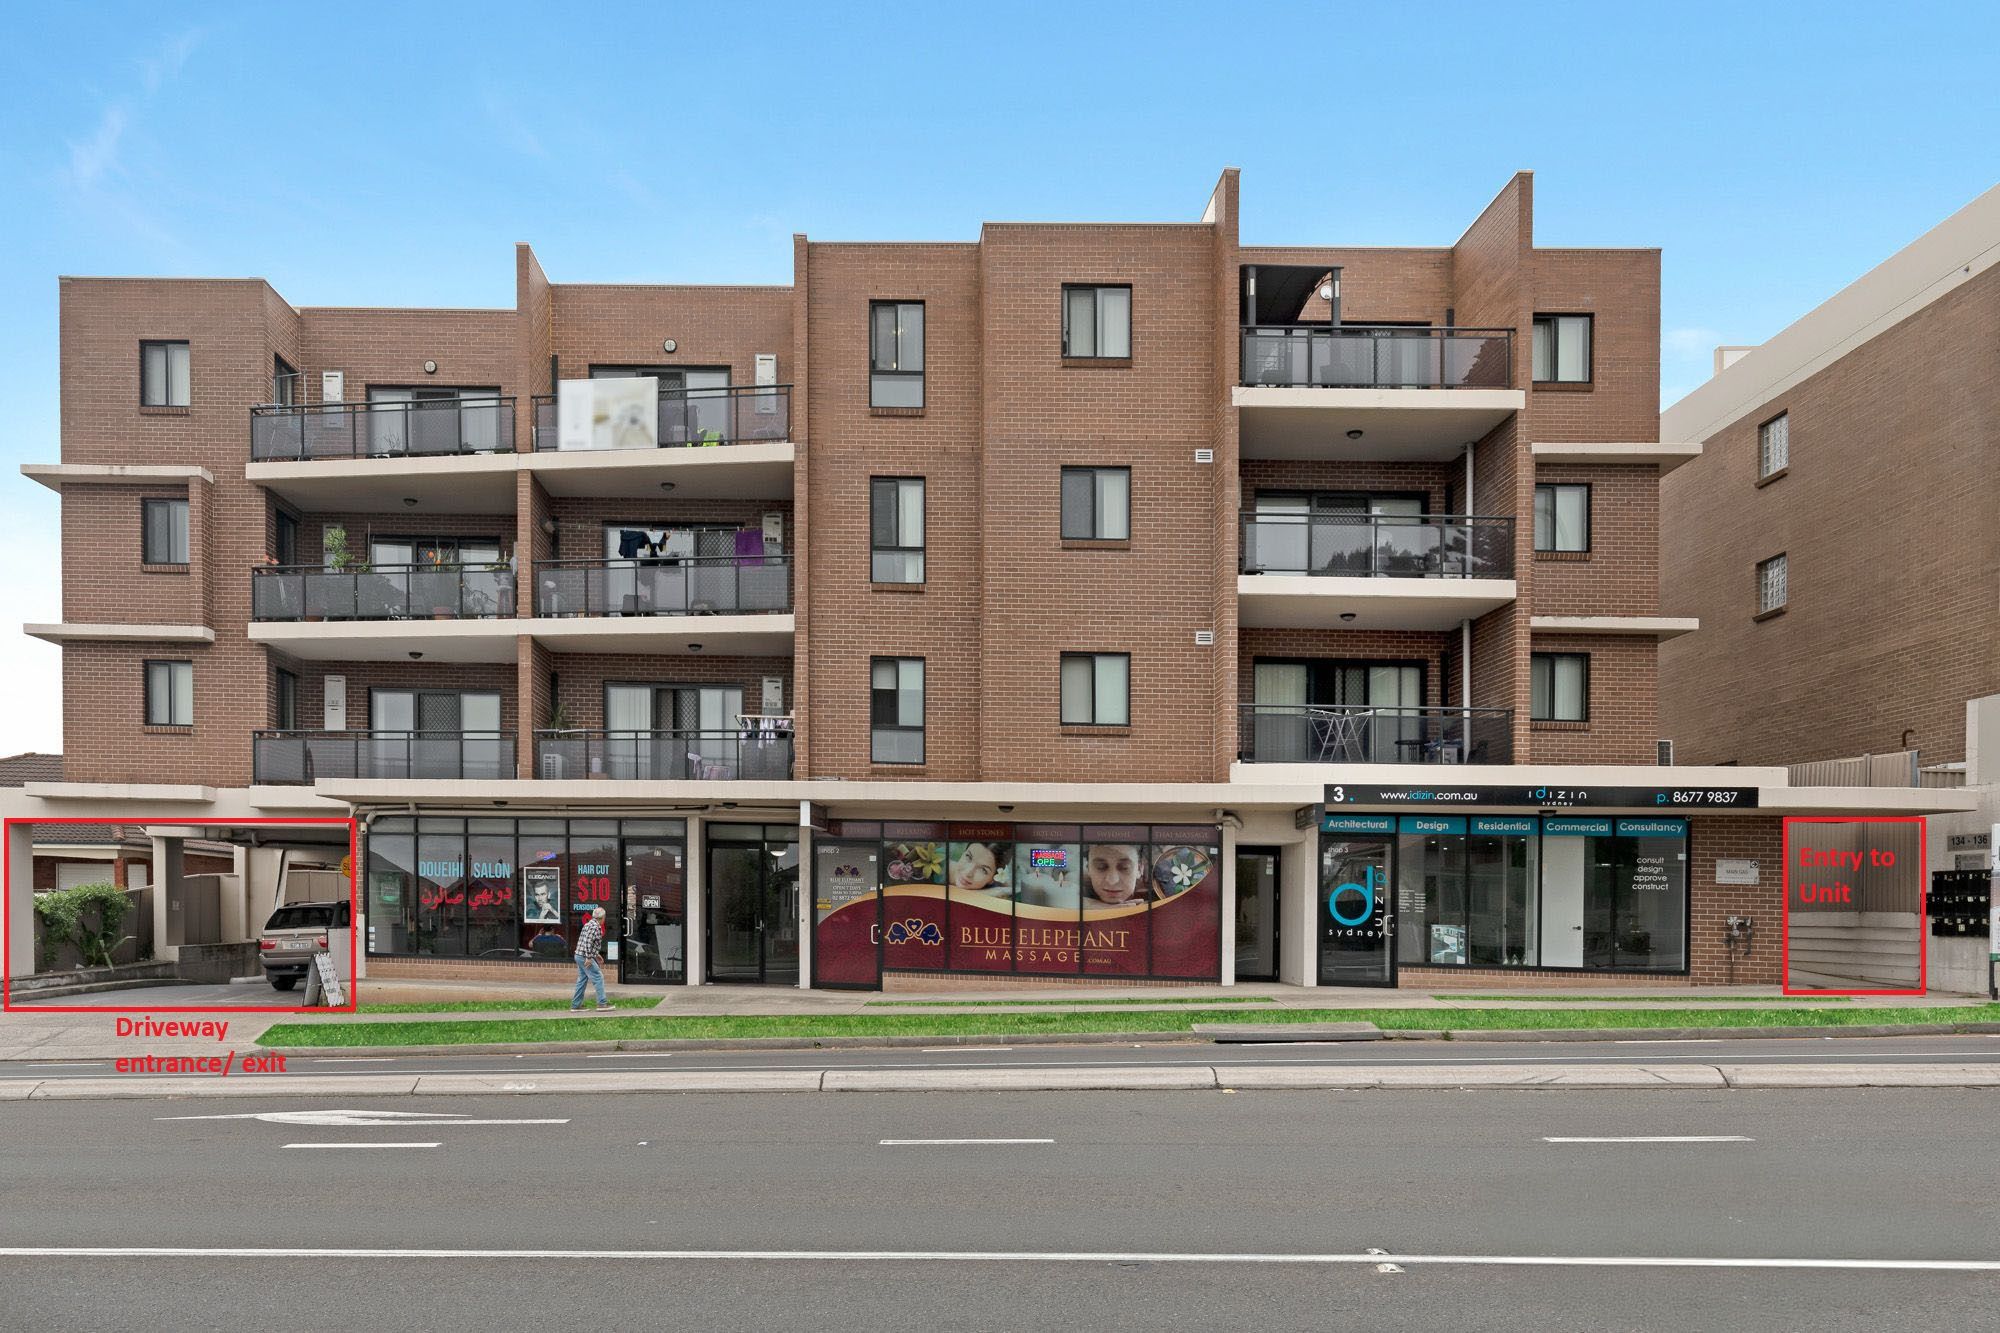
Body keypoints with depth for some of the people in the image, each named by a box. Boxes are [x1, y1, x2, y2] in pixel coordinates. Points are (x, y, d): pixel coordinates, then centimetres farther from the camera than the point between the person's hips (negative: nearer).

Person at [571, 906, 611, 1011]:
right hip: (585, 957, -10)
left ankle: (575, 1005, 17)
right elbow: (588, 942, -23)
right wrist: (589, 958, -23)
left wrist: (595, 954, 27)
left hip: (579, 956, 10)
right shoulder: (595, 926, -15)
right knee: (598, 978, -6)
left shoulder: (588, 924, 16)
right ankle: (602, 1004, -6)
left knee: (582, 980, 14)